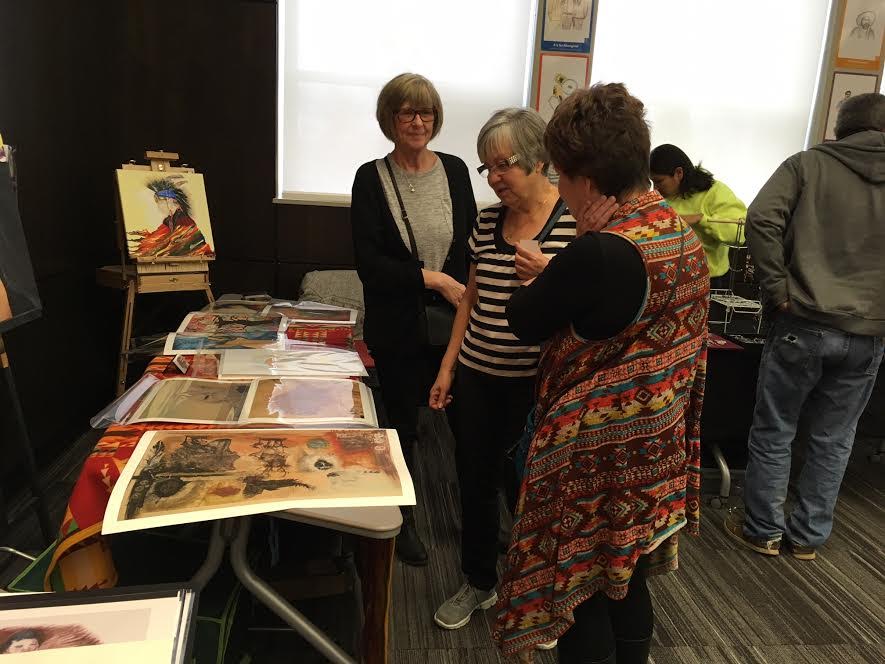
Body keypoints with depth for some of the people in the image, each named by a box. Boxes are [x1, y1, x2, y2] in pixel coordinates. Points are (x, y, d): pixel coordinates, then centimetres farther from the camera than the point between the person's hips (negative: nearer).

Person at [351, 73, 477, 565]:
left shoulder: (454, 170, 3)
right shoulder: (372, 179, -4)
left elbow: (473, 245, 6)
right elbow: (369, 263, -12)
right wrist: (433, 279, -19)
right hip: (398, 327, -1)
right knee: (403, 423, 12)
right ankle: (404, 520, 34)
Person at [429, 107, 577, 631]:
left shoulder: (577, 218, -10)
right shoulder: (487, 221, 6)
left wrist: (551, 276, -27)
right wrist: (448, 367, 11)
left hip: (536, 382, -5)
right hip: (477, 376, 5)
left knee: (527, 488, 6)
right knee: (475, 483, 15)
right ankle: (479, 582, 38)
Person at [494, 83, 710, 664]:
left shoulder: (600, 251, -26)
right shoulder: (683, 231, 2)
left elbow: (525, 322, -13)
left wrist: (583, 241, -6)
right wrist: (559, 273, 9)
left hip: (597, 453, -8)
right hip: (655, 445, 9)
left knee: (580, 587, 10)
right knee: (627, 577, 24)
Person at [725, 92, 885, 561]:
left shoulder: (809, 163, 1)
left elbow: (762, 219, -14)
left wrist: (776, 288, -9)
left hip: (803, 323, -3)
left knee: (773, 432, 11)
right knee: (833, 441, 15)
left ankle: (763, 529, 23)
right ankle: (808, 536, 27)